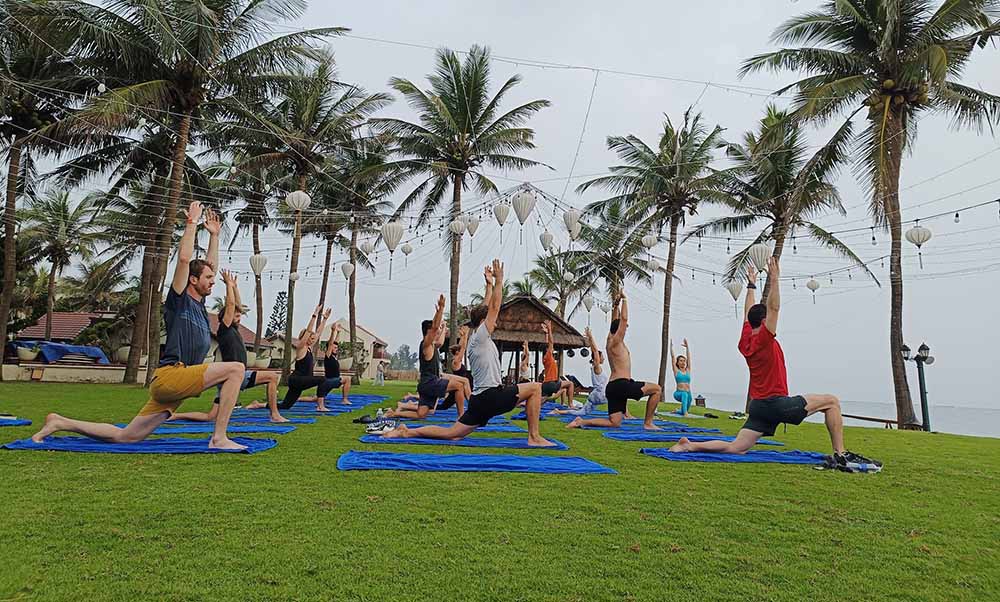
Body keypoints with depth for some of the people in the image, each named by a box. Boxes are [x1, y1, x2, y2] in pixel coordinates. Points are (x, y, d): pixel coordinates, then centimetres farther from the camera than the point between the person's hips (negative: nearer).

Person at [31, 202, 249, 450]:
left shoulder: (198, 304, 20)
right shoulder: (179, 300, -3)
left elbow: (210, 264, 30)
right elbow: (184, 258, -13)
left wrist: (214, 235, 30)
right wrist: (192, 222, -7)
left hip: (174, 387, 9)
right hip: (170, 375, -9)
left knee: (124, 437, 12)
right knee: (236, 368, -23)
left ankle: (60, 423, 24)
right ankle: (219, 439, -25)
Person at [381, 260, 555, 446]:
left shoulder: (476, 338, 17)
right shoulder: (480, 337, -8)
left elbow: (486, 309, 26)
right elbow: (495, 307, -12)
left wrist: (490, 284, 28)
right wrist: (499, 280, -8)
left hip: (479, 399, 9)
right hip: (490, 396, -9)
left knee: (451, 433, 10)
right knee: (535, 388, -7)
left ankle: (406, 432, 8)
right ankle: (534, 437, -7)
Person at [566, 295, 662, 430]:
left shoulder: (610, 340, 18)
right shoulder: (616, 341, -5)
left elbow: (615, 321, 32)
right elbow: (624, 318, -9)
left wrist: (616, 304, 28)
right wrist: (624, 299, 0)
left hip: (613, 387, 9)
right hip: (621, 384, -9)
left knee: (614, 423, 8)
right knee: (657, 389, -5)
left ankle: (581, 422, 0)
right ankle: (648, 423, -4)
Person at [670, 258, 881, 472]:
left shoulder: (745, 342, 10)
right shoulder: (763, 340, -10)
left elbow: (748, 313, 23)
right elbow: (774, 308, -17)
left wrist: (751, 285, 28)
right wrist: (774, 279, -16)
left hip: (759, 405, 8)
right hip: (775, 402, -8)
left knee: (735, 448, 5)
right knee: (831, 401, 1)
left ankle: (688, 446, -8)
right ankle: (841, 456, -7)